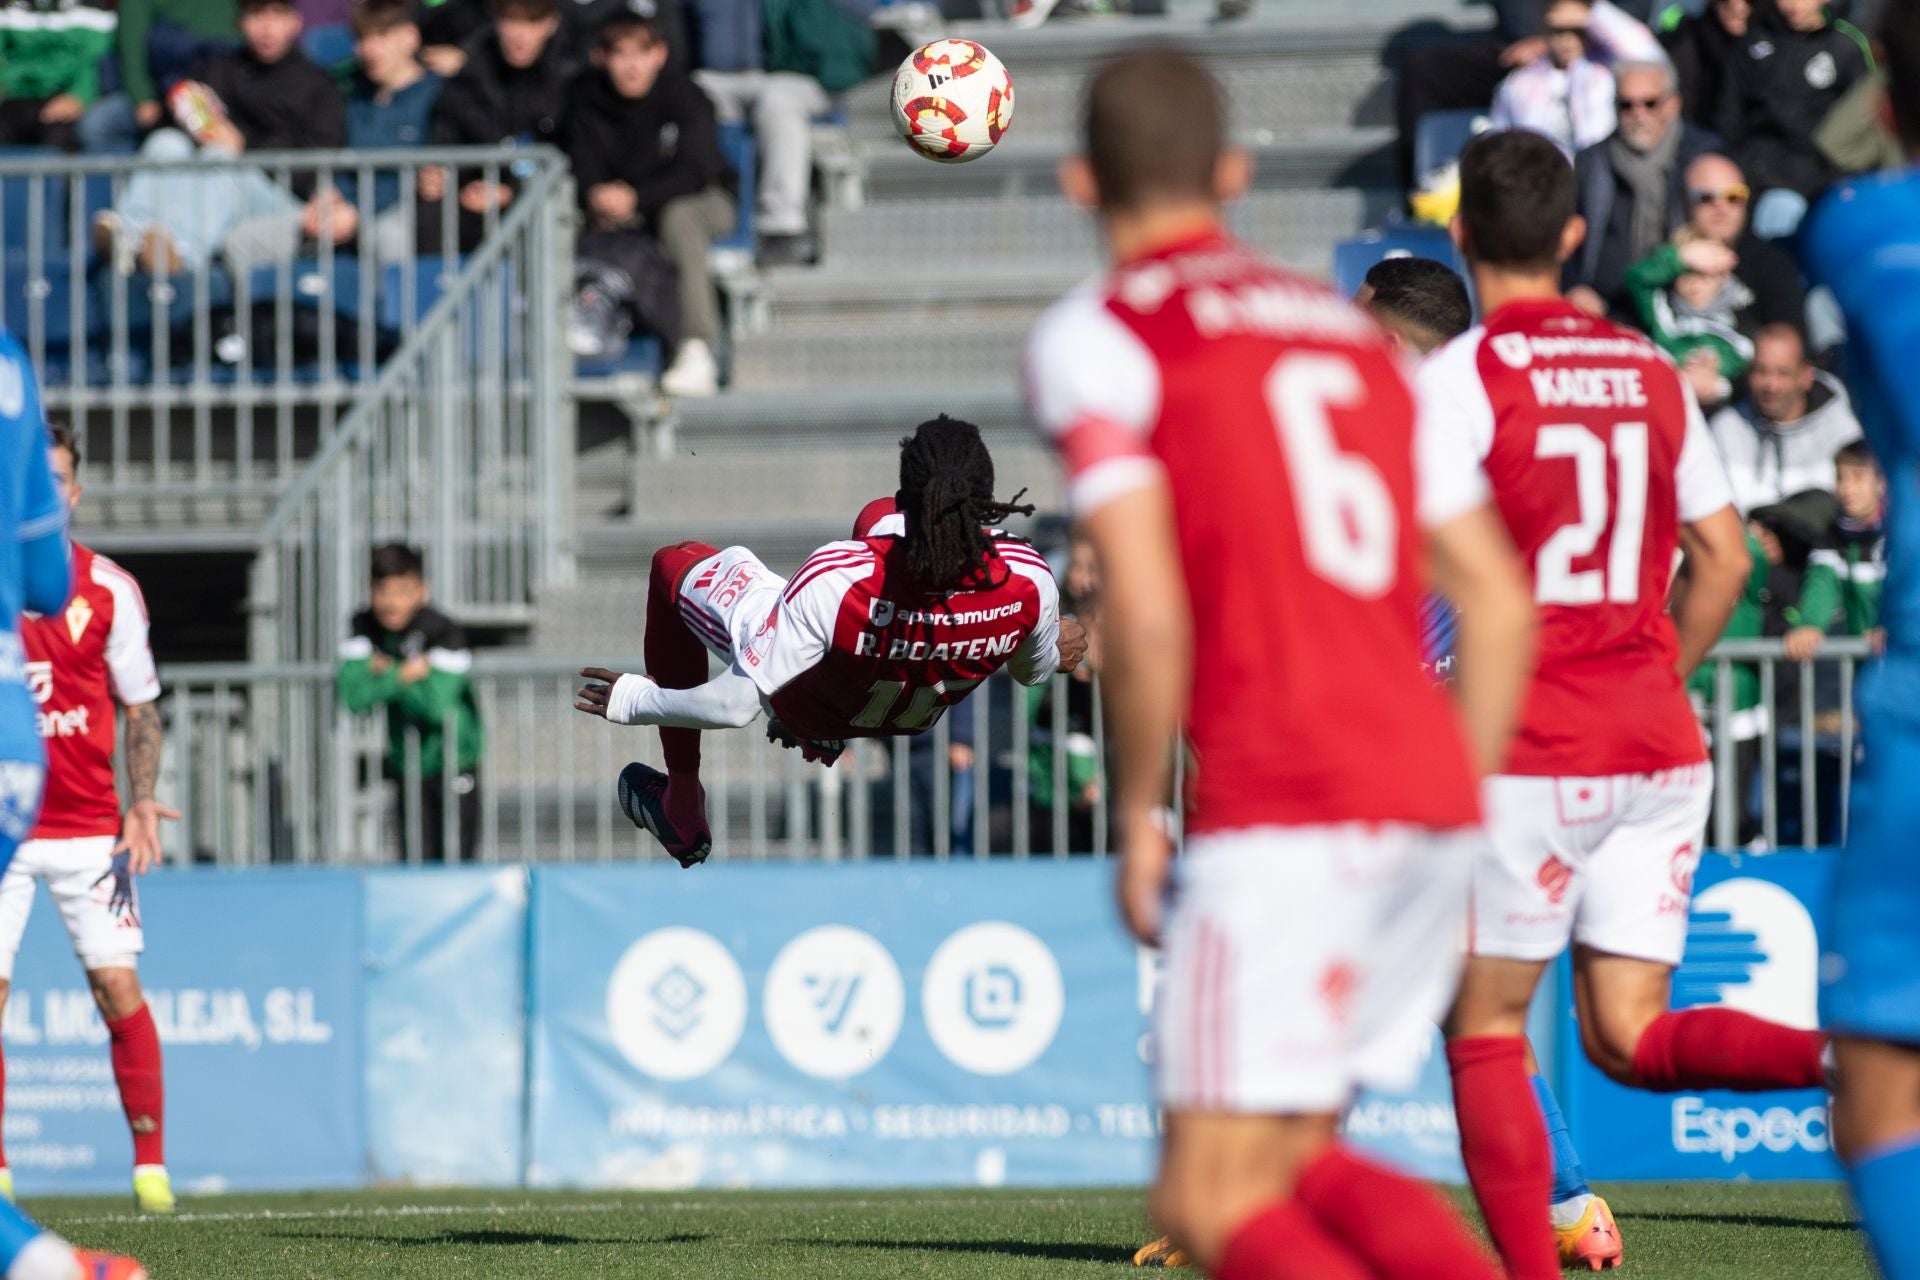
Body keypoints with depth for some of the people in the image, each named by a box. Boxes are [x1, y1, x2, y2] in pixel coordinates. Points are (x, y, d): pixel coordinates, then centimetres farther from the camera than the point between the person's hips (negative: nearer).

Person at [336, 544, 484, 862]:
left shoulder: (444, 632, -20)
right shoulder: (364, 627, -7)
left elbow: (438, 704, -28)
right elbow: (352, 696, -16)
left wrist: (386, 672, -19)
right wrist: (402, 676, -25)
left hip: (455, 761, -4)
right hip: (407, 762, 4)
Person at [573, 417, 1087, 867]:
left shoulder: (833, 578, -43)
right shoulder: (1030, 581, -34)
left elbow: (739, 705, -32)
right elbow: (1033, 670, -9)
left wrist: (633, 701, -15)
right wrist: (1055, 652, 16)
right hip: (920, 714, 3)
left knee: (674, 563, 22)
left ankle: (681, 807, 31)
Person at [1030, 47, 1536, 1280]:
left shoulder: (1095, 340, 0)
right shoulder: (1354, 332, 21)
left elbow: (1144, 611, -12)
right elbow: (1503, 604, 18)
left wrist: (1139, 816, 0)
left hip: (1279, 818, -7)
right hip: (1429, 803, 7)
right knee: (1292, 1159, 18)